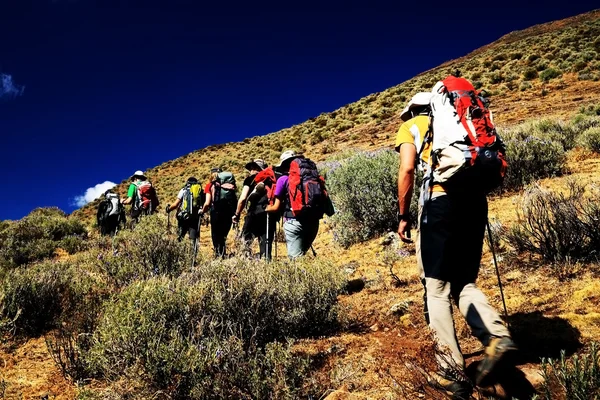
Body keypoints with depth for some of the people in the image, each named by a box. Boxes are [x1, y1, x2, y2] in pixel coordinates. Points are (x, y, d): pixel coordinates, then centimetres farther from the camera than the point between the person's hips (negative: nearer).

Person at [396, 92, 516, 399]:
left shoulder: (411, 126, 14)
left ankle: (452, 373, -1)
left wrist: (403, 216, 4)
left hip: (441, 199, -5)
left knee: (436, 287, 1)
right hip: (476, 199, 5)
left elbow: (407, 170, -2)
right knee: (464, 282, 16)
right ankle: (497, 336, -7)